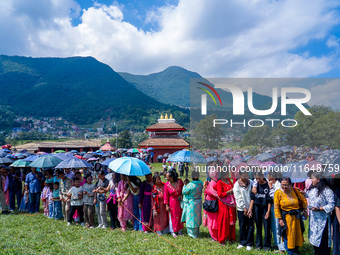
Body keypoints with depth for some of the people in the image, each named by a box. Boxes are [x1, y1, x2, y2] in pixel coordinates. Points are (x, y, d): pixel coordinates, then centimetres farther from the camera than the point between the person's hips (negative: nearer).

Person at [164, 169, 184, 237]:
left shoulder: (180, 181, -11)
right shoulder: (167, 185, -13)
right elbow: (166, 196, -8)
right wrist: (166, 205, -9)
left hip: (180, 201, 2)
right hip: (172, 202, -2)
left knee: (179, 216, 12)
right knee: (172, 216, 7)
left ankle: (179, 230, 28)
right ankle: (172, 231, 21)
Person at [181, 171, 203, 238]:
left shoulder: (190, 185, -24)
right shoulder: (201, 183, -6)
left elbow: (183, 192, -14)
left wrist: (184, 185, 3)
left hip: (191, 203, -6)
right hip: (198, 202, 6)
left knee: (191, 218, 9)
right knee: (196, 217, 20)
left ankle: (193, 233, 20)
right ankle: (197, 232, 34)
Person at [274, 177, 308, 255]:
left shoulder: (294, 190, -3)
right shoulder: (278, 193, -11)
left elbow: (303, 200, 12)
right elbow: (276, 207, -10)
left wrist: (305, 210, 9)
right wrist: (280, 219, -13)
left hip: (296, 217, 3)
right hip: (285, 217, -3)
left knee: (297, 234, 14)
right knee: (288, 236, 1)